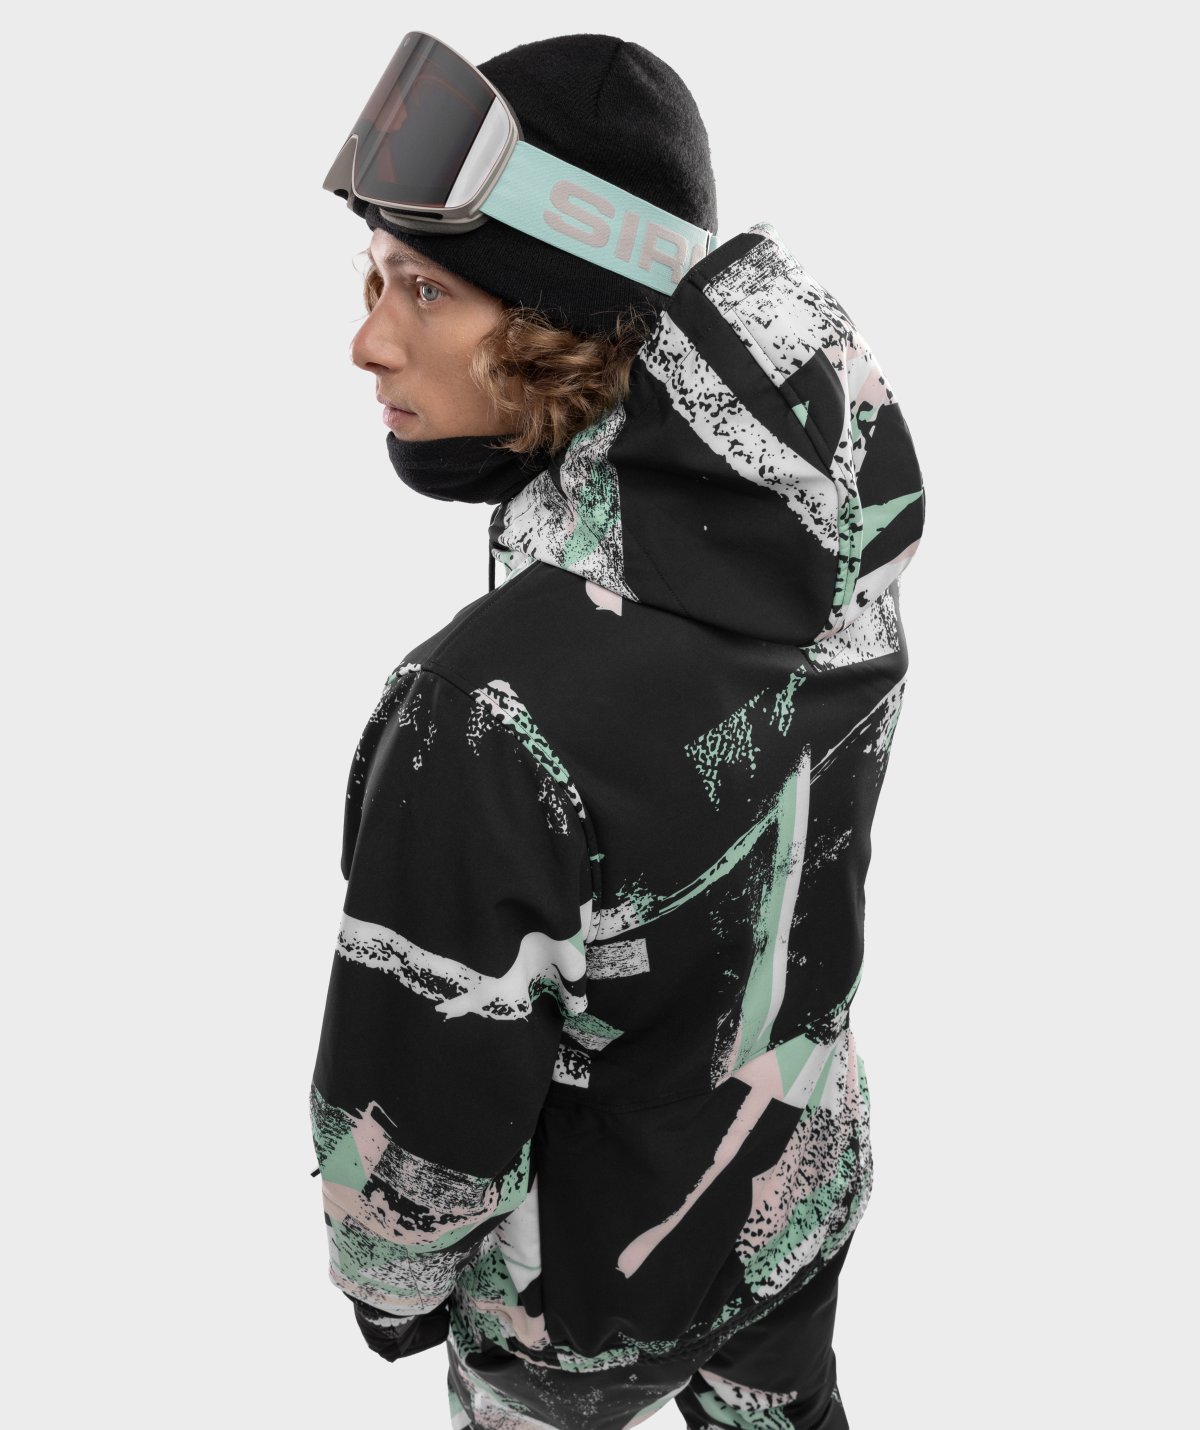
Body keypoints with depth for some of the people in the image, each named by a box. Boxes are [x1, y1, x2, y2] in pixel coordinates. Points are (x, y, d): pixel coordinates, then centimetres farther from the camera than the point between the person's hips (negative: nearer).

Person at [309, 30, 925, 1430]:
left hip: (595, 1295, -4)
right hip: (805, 1188, 5)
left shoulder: (485, 717, -41)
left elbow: (415, 1114, -25)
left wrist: (388, 1288, -6)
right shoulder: (846, 517, -24)